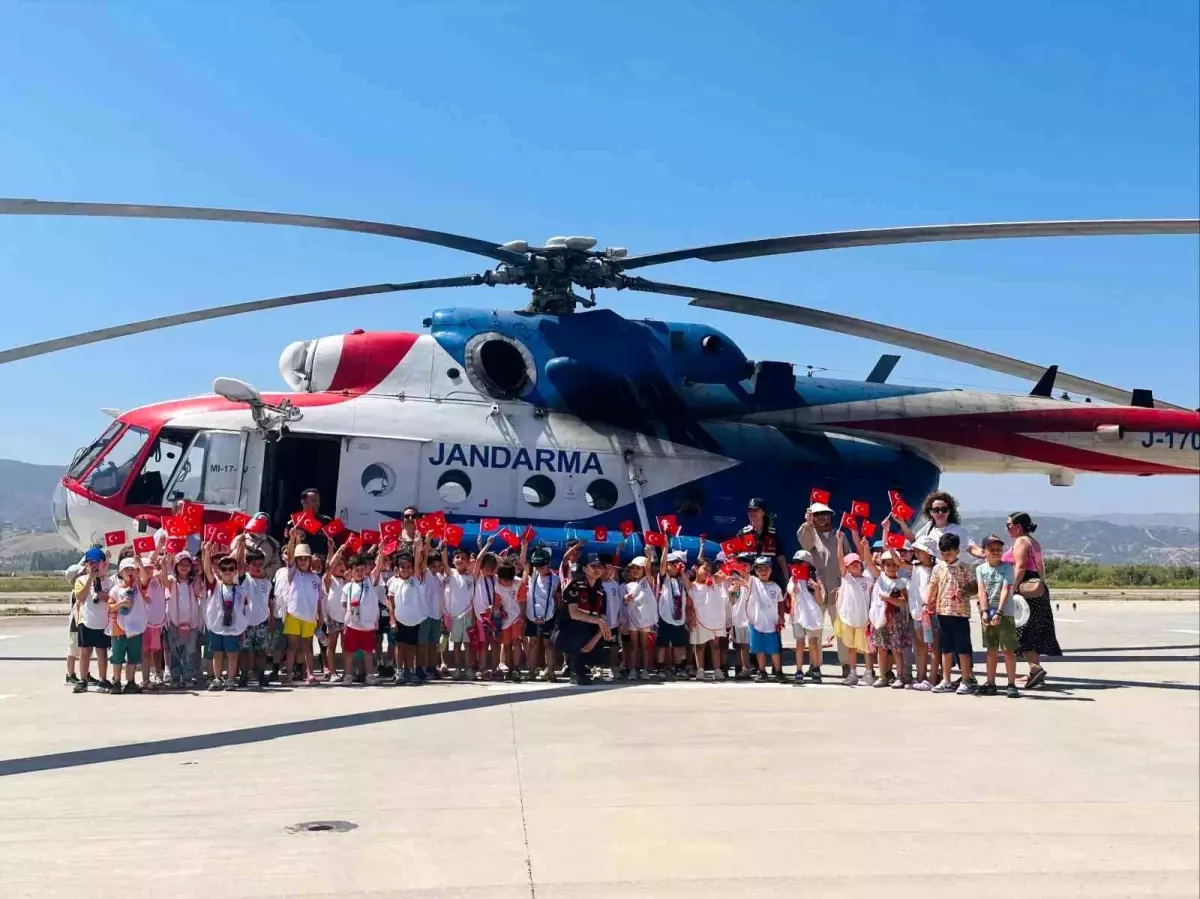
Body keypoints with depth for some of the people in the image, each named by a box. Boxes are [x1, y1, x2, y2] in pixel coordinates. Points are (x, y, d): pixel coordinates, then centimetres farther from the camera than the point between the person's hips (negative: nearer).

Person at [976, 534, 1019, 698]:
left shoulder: (1007, 567, -2)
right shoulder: (981, 569, 6)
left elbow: (1006, 591, -11)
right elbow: (982, 591, -3)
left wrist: (999, 613, -19)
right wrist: (984, 612, -15)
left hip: (1004, 614, -3)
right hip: (988, 615, 3)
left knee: (1008, 650, -2)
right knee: (991, 650, 10)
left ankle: (1012, 684, 1)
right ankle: (991, 684, 16)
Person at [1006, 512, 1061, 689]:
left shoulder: (1020, 542, -8)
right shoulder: (1034, 543, 21)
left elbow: (1020, 567, -18)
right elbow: (1041, 568, 22)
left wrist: (1013, 589, -21)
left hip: (1026, 589, -10)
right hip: (1039, 588, 10)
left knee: (1021, 630, -10)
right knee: (1035, 631, 11)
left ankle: (1035, 667, -20)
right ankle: (1036, 668, 14)